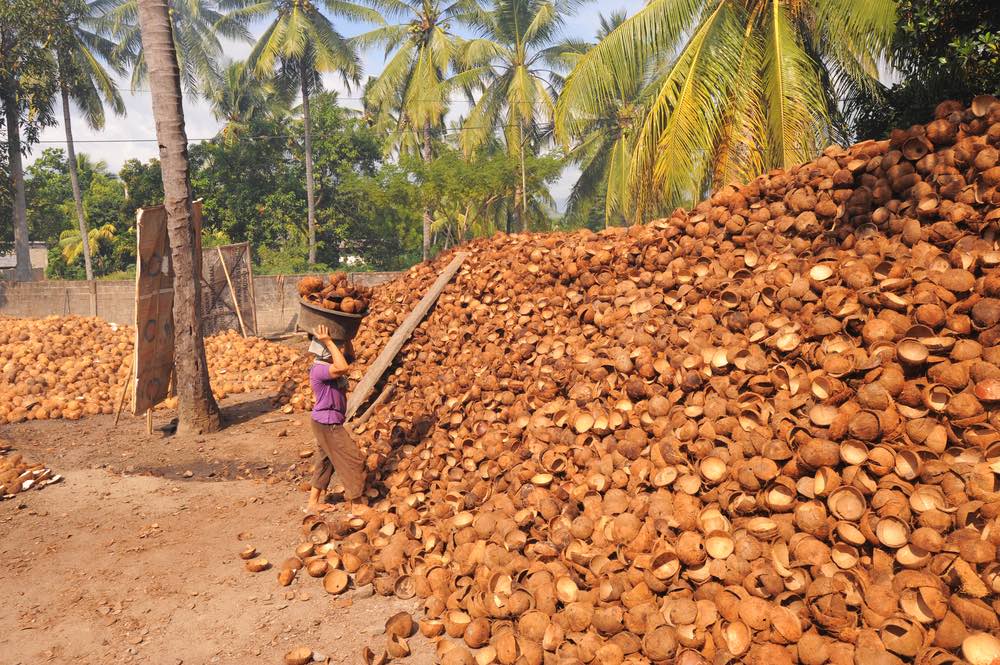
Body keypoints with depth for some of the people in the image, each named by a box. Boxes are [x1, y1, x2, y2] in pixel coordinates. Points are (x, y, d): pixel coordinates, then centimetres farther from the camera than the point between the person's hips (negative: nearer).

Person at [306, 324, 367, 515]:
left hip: (328, 422, 10)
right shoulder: (319, 370, -24)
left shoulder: (328, 365, 5)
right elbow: (343, 368, -41)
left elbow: (350, 356, 18)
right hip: (327, 423, -10)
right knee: (353, 459, -3)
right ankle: (355, 504, 5)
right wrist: (328, 341, -36)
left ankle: (314, 502, 29)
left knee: (326, 461, 19)